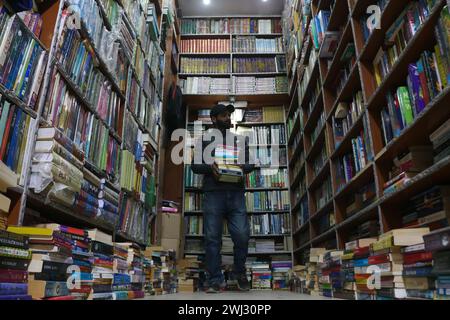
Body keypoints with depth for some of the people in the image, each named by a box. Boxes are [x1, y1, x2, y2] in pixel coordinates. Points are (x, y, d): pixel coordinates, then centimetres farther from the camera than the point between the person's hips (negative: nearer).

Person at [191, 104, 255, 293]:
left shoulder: (241, 140, 21)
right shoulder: (204, 140, 16)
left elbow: (250, 164, 15)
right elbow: (195, 166, 9)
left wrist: (242, 167, -8)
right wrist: (209, 167, -12)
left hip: (236, 193, 1)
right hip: (213, 193, -1)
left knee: (242, 235, -8)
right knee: (212, 238, -3)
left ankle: (239, 272, 16)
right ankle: (216, 281, 6)